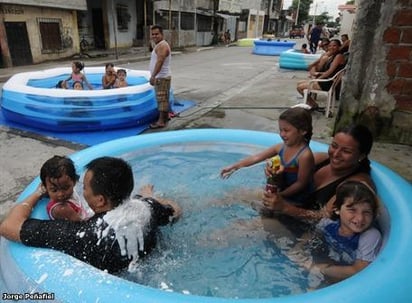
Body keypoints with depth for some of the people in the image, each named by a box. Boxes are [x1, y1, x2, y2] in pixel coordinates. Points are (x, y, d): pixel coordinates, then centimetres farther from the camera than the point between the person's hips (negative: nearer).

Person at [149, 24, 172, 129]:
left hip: (162, 77, -11)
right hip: (160, 77, 11)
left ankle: (161, 121, -6)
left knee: (162, 98, -9)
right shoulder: (159, 45, 17)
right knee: (164, 98, 17)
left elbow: (160, 62, -28)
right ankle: (165, 116, 28)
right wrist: (154, 76, 26)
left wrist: (153, 76, -33)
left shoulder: (162, 46, -16)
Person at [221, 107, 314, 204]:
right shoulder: (281, 147, -5)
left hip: (295, 200, -7)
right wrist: (234, 166, -1)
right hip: (281, 190, 7)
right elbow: (256, 157, -1)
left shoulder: (305, 155, -26)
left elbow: (301, 183, -20)